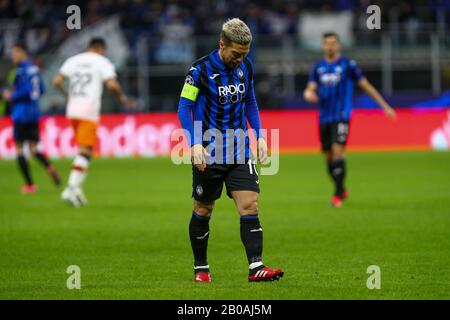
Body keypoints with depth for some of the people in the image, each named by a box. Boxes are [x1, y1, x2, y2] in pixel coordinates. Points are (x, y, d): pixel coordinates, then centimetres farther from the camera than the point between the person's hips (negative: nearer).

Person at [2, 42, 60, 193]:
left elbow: (26, 90, -23)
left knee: (19, 148, 1)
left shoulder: (22, 70, -14)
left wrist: (12, 97, -7)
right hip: (34, 113, 8)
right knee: (34, 148, 10)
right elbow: (41, 90, 16)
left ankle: (29, 184, -1)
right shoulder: (35, 68, 11)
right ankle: (49, 167, -18)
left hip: (21, 114, -8)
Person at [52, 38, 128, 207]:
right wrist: (121, 97, 6)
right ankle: (72, 188, -15)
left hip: (72, 110, 6)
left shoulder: (73, 60, 14)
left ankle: (76, 187, 9)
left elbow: (57, 81, 8)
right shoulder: (102, 62, 0)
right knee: (85, 152, -5)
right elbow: (112, 84, -13)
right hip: (89, 112, -6)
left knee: (83, 150, 17)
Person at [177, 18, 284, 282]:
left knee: (249, 205, -10)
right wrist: (195, 144, -19)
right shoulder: (201, 69, -12)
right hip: (209, 152, -4)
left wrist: (259, 136, 10)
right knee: (203, 211, 8)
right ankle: (201, 268, 22)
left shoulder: (246, 66, 4)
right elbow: (185, 106, -10)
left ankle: (256, 267, -14)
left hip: (240, 151, 4)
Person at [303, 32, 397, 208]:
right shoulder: (317, 68, 11)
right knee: (329, 157, 6)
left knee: (338, 151, -19)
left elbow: (366, 86, 5)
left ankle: (338, 195, -16)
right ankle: (342, 190, 27)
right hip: (324, 119, 4)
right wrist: (309, 94, -18)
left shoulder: (348, 65, 0)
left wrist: (385, 106, 7)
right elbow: (310, 89, 9)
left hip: (341, 116, -4)